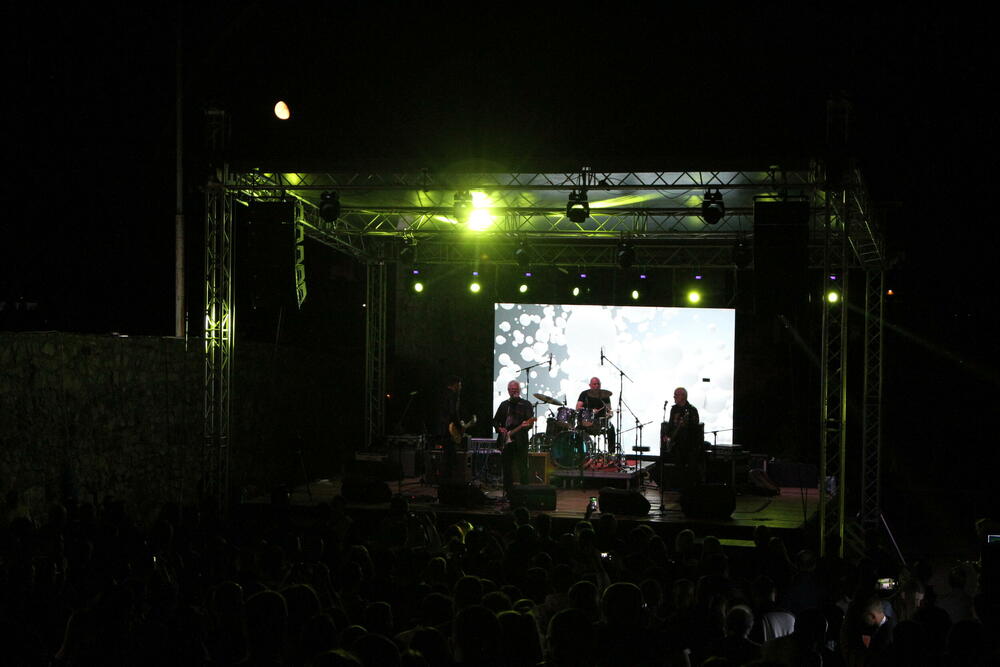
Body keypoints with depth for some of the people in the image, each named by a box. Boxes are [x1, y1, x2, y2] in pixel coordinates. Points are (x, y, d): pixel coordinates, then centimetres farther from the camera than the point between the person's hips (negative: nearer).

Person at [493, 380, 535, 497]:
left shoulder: (526, 405, 3)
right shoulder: (504, 405, 17)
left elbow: (530, 421, -6)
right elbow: (495, 420, 20)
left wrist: (526, 425, -29)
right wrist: (500, 428, 1)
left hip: (520, 442, -5)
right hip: (505, 442, 5)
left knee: (522, 469, -9)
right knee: (506, 469, 7)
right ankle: (509, 493, 15)